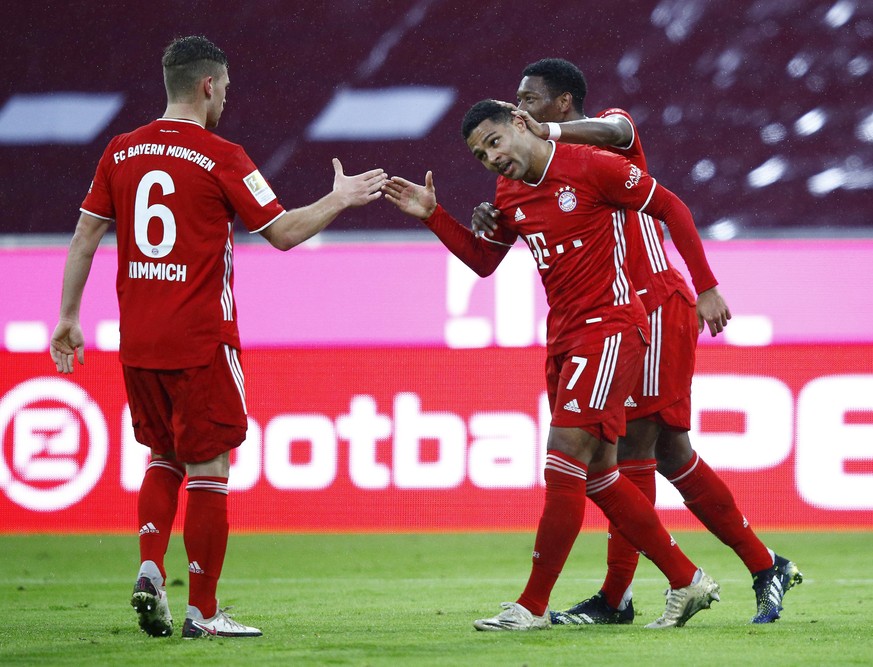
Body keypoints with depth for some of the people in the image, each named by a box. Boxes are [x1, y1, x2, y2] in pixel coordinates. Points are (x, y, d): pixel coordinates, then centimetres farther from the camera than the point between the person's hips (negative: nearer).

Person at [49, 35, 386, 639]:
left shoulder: (121, 153, 6)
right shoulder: (221, 158, -9)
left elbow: (85, 237, 8)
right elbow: (283, 231, -5)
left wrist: (68, 317, 15)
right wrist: (339, 200, 9)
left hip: (137, 341, 5)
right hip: (201, 340, -5)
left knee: (165, 459, 21)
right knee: (209, 471, 2)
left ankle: (151, 568, 1)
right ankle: (203, 611, 3)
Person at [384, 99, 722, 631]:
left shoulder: (590, 167, -11)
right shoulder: (510, 195, 11)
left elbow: (671, 207, -5)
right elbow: (482, 261, 23)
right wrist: (432, 215, 10)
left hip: (609, 325, -8)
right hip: (563, 336, 8)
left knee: (565, 460, -14)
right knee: (597, 473, 8)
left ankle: (534, 606, -12)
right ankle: (686, 582, 18)